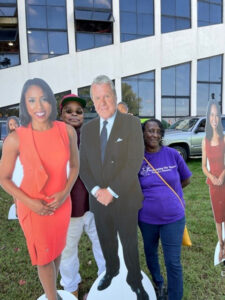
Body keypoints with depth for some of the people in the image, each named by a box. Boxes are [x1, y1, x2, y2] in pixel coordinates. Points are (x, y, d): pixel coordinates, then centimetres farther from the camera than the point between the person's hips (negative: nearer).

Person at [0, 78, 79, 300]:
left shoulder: (67, 131, -11)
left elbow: (74, 166, 1)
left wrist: (65, 192, -12)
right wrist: (29, 202, -16)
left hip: (61, 204, 3)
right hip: (33, 207, -2)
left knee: (57, 250, 23)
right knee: (44, 256, 17)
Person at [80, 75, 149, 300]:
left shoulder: (131, 124, -10)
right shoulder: (87, 129, 3)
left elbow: (135, 162, -16)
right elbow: (82, 164, 2)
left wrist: (112, 191, -18)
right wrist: (96, 190, -12)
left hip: (124, 198, -3)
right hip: (98, 199, 4)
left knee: (129, 243, 15)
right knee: (106, 241, 23)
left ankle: (134, 280, 42)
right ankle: (111, 270, 51)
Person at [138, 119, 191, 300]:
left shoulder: (172, 154, -8)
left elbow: (186, 180, 4)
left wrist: (166, 194, 3)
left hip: (173, 218, -1)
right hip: (147, 218, 2)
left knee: (173, 262, 5)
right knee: (150, 254, 23)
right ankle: (158, 284, 52)